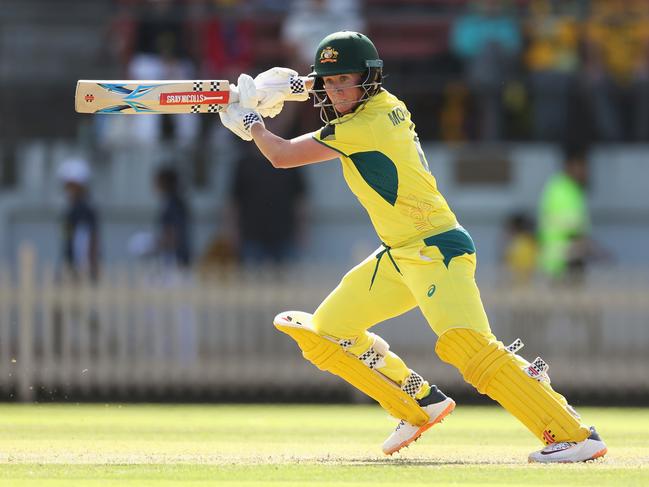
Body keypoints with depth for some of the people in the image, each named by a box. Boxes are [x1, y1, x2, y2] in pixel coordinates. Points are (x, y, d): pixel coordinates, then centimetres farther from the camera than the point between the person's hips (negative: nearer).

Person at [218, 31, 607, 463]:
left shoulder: (366, 125, -16)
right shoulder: (386, 104, 11)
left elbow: (283, 156, -8)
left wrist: (251, 123, 9)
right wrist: (303, 85, 28)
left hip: (436, 249, -10)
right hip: (398, 256, 10)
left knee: (467, 344, -29)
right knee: (323, 334, 11)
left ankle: (574, 435, -32)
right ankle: (421, 404, 18)